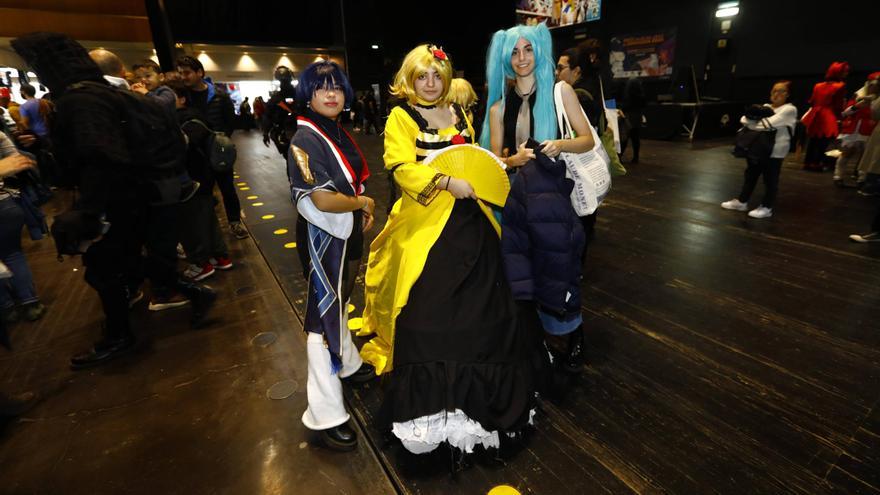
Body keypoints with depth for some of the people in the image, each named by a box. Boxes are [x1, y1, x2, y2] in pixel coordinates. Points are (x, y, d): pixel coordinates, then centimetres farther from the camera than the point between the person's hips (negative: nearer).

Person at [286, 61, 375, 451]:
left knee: (339, 301, 24)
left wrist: (363, 210, 5)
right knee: (324, 311, -2)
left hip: (346, 231, 9)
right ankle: (325, 415, 11)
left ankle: (347, 363, 47)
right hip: (322, 235, -8)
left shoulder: (337, 132, 7)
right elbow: (323, 200, -28)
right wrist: (364, 203, -13)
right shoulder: (306, 139, -19)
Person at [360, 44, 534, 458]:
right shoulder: (400, 118, 0)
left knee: (478, 304, 9)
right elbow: (402, 167, -15)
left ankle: (476, 394, 29)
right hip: (426, 224, -5)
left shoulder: (458, 114, 17)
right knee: (427, 310, -3)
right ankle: (429, 404, 15)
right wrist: (446, 183, -26)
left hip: (467, 221, 6)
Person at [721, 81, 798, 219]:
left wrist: (751, 124, -8)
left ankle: (767, 207, 12)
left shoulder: (789, 109, -6)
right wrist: (755, 120, -16)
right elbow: (745, 118, 4)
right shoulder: (765, 107, 14)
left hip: (774, 151, -6)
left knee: (770, 179, 3)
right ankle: (741, 201, 26)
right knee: (750, 175, 15)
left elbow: (769, 123, -20)